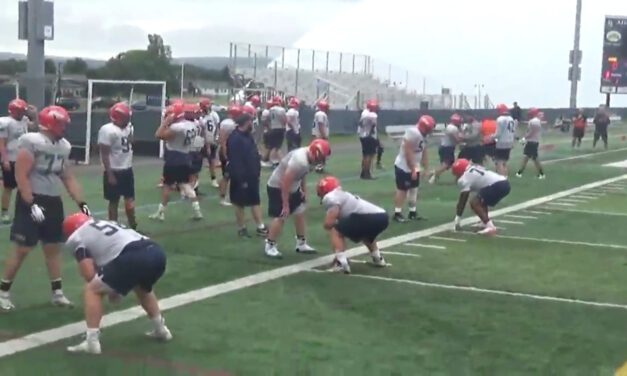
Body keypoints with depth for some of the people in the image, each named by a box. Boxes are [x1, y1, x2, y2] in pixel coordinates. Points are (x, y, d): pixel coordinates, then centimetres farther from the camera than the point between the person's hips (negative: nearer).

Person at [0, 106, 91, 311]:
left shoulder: (64, 146, 7)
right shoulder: (32, 142, -16)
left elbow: (68, 178, 15)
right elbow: (21, 176, -18)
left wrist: (82, 203, 10)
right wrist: (31, 204, -22)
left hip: (54, 202, 7)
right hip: (33, 201, -7)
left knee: (54, 247, 11)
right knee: (23, 249, -4)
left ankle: (57, 292, 19)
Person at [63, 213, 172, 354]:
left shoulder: (77, 238, 16)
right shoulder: (106, 223, 36)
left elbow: (90, 275, 9)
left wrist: (110, 289, 26)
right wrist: (115, 287, 39)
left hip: (133, 257, -7)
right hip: (156, 252, 7)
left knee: (92, 290, 11)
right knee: (142, 288, 38)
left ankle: (92, 342, 5)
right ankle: (160, 329, 43)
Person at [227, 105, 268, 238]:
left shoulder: (248, 135, 8)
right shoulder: (235, 138, -22)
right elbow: (235, 162, -25)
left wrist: (256, 172, 17)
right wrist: (241, 179, -24)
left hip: (252, 175, 9)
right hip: (241, 177, -9)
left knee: (255, 201, 12)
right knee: (240, 203, 4)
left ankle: (260, 227, 18)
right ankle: (242, 228, 14)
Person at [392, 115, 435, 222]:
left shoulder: (423, 136, 6)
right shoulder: (413, 133, -25)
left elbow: (423, 153, 14)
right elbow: (409, 153, -26)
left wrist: (426, 169, 13)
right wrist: (413, 170, -23)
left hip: (414, 168, 9)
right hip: (404, 167, -9)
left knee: (414, 190, 13)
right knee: (402, 190, -3)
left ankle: (412, 212, 22)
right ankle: (397, 213, 3)